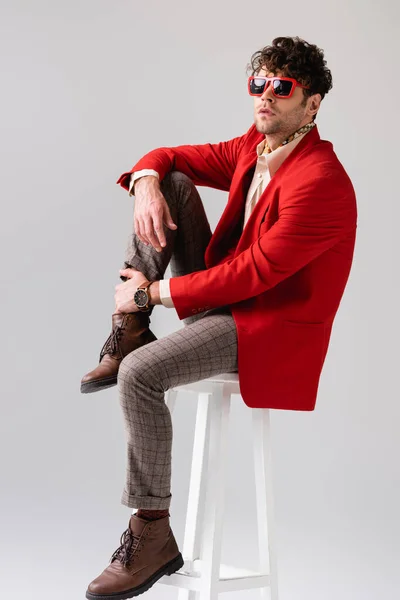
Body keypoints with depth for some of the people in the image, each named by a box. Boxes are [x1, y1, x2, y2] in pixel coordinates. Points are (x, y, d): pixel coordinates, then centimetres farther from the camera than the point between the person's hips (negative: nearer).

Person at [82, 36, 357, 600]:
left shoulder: (320, 183, -24)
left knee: (139, 374, -29)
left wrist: (155, 291, -20)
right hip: (223, 292, 9)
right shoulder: (253, 149, 5)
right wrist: (148, 181, -12)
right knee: (172, 183, -1)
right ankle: (130, 333, -4)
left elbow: (255, 272, -26)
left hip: (272, 326, -9)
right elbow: (169, 157, 15)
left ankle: (153, 533, -13)